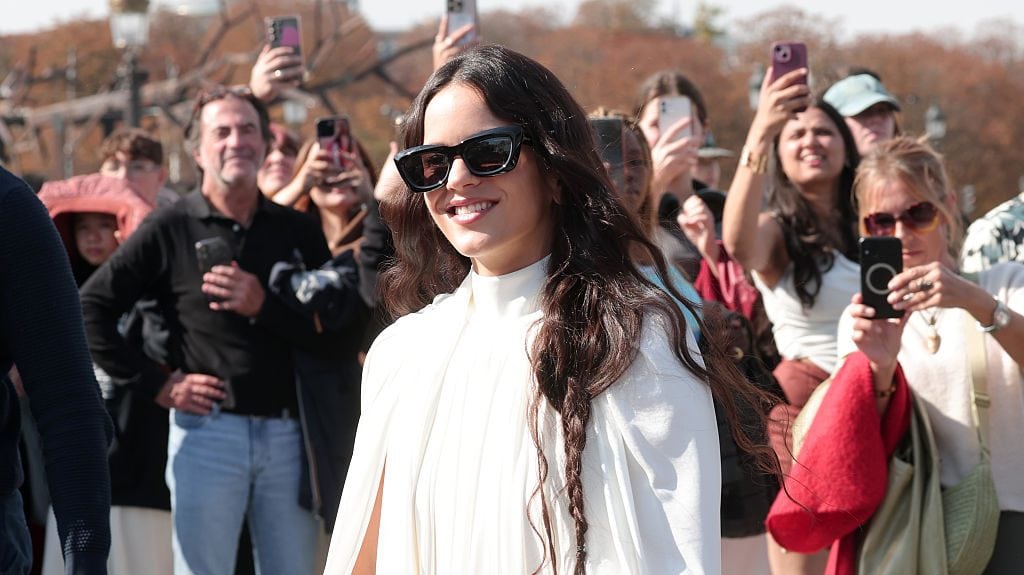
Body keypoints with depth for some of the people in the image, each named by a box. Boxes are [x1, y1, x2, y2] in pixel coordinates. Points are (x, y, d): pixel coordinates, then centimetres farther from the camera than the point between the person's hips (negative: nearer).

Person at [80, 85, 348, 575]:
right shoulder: (170, 230, 2)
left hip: (288, 435, 3)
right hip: (208, 429, -3)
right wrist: (157, 382, -3)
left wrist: (265, 305, -12)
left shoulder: (298, 231, 9)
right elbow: (89, 310, 0)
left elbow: (334, 333, 2)